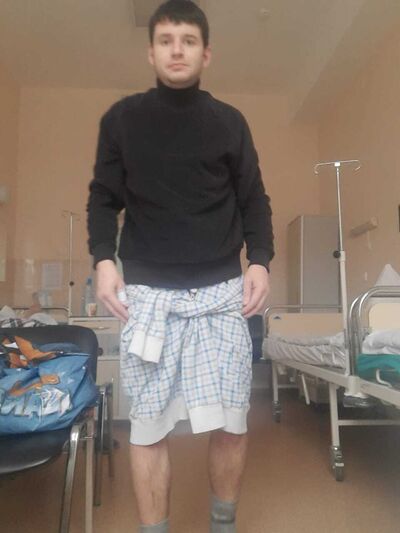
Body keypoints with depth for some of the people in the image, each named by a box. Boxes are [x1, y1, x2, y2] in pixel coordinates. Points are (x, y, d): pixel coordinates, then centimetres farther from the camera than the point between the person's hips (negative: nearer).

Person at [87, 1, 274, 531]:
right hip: (147, 292, 0)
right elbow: (103, 198, 10)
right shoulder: (122, 118, 9)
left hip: (222, 291, 1)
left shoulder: (230, 122, 11)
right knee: (148, 424, 3)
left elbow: (254, 201, 12)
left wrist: (261, 260, -2)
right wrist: (104, 258, -4)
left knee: (231, 422, 2)